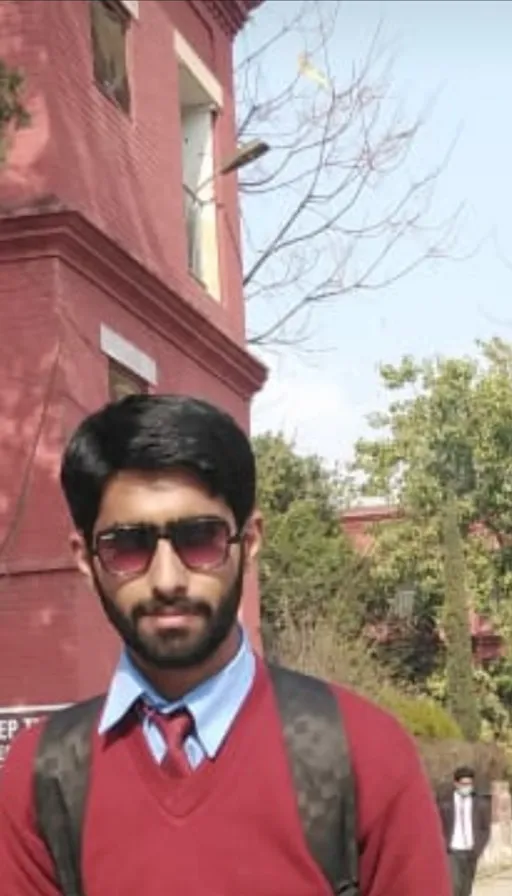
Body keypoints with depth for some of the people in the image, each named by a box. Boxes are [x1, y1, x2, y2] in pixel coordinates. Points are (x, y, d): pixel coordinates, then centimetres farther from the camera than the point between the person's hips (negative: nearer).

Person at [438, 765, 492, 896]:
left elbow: (486, 830, 5)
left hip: (470, 853, 2)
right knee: (454, 885, -19)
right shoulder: (445, 803, -2)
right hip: (451, 852, -2)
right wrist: (444, 847, -9)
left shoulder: (481, 803, 1)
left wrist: (477, 850, -8)